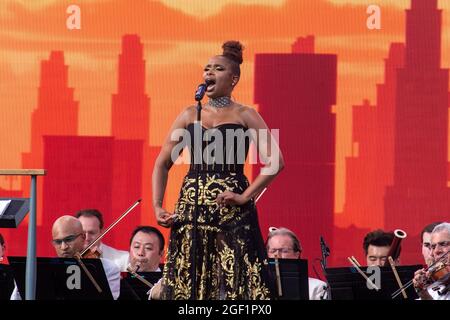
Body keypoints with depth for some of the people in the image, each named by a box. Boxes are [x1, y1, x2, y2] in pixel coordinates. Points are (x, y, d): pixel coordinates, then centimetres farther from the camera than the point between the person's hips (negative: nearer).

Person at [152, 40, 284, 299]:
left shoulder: (244, 116, 3)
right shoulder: (190, 116, 14)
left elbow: (275, 161, -6)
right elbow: (163, 164, 16)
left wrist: (246, 196, -14)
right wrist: (158, 206, 4)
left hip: (232, 211, -4)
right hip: (192, 210, 4)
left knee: (234, 283, -9)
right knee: (189, 285, 1)